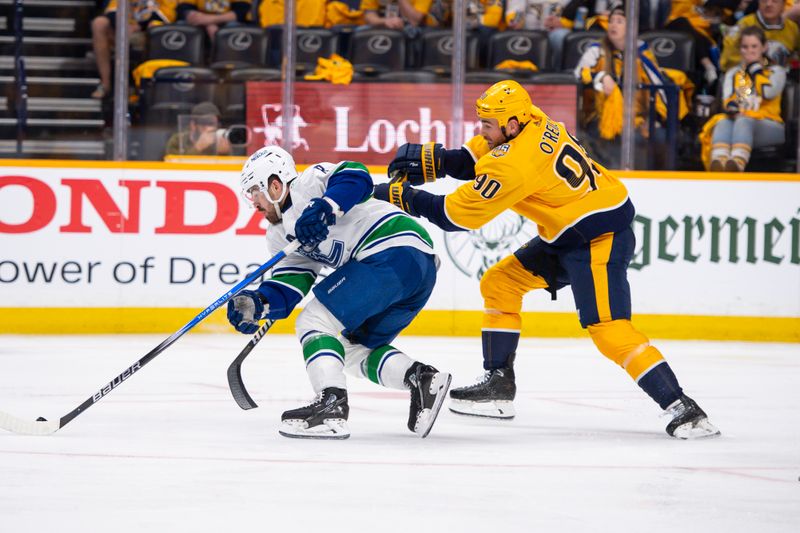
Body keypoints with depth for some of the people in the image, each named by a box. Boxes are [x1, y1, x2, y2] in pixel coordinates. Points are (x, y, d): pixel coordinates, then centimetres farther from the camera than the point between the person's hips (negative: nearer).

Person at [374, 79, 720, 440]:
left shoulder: (515, 163, -25)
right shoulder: (532, 124, 0)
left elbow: (459, 214, -17)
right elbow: (476, 158, 15)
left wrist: (403, 197, -8)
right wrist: (429, 160, 1)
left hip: (600, 237, -11)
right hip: (568, 236, 11)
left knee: (607, 326, -20)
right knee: (499, 283, 13)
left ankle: (680, 407, -22)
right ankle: (498, 386, 18)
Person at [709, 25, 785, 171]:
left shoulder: (776, 72, 17)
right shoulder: (733, 74, 27)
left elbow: (769, 93, -5)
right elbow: (727, 98, 7)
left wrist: (756, 70, 6)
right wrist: (732, 107, -16)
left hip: (769, 125, -3)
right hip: (738, 120, 3)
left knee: (744, 122, -38)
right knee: (723, 123, -35)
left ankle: (738, 164, -68)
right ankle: (718, 164, -64)